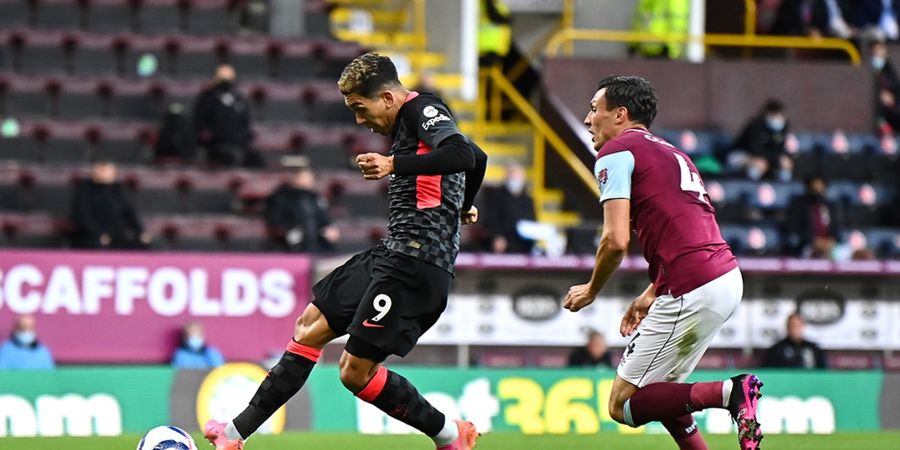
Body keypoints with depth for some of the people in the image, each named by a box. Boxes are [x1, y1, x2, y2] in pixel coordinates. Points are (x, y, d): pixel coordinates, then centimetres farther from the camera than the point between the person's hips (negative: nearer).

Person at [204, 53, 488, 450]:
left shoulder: (423, 110, -10)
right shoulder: (410, 122, 20)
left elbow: (462, 155, -29)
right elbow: (478, 158, 35)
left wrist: (395, 163, -30)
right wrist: (462, 208, 48)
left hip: (417, 259, -11)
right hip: (392, 253, 11)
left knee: (355, 370, -11)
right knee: (311, 326, 14)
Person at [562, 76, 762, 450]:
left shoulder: (615, 152, -2)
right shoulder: (670, 153, 26)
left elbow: (616, 241, -11)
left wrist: (591, 290, 6)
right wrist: (651, 295, 27)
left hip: (692, 291, -9)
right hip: (727, 277, 9)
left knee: (622, 404, -3)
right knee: (659, 389, 23)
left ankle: (730, 393, -18)